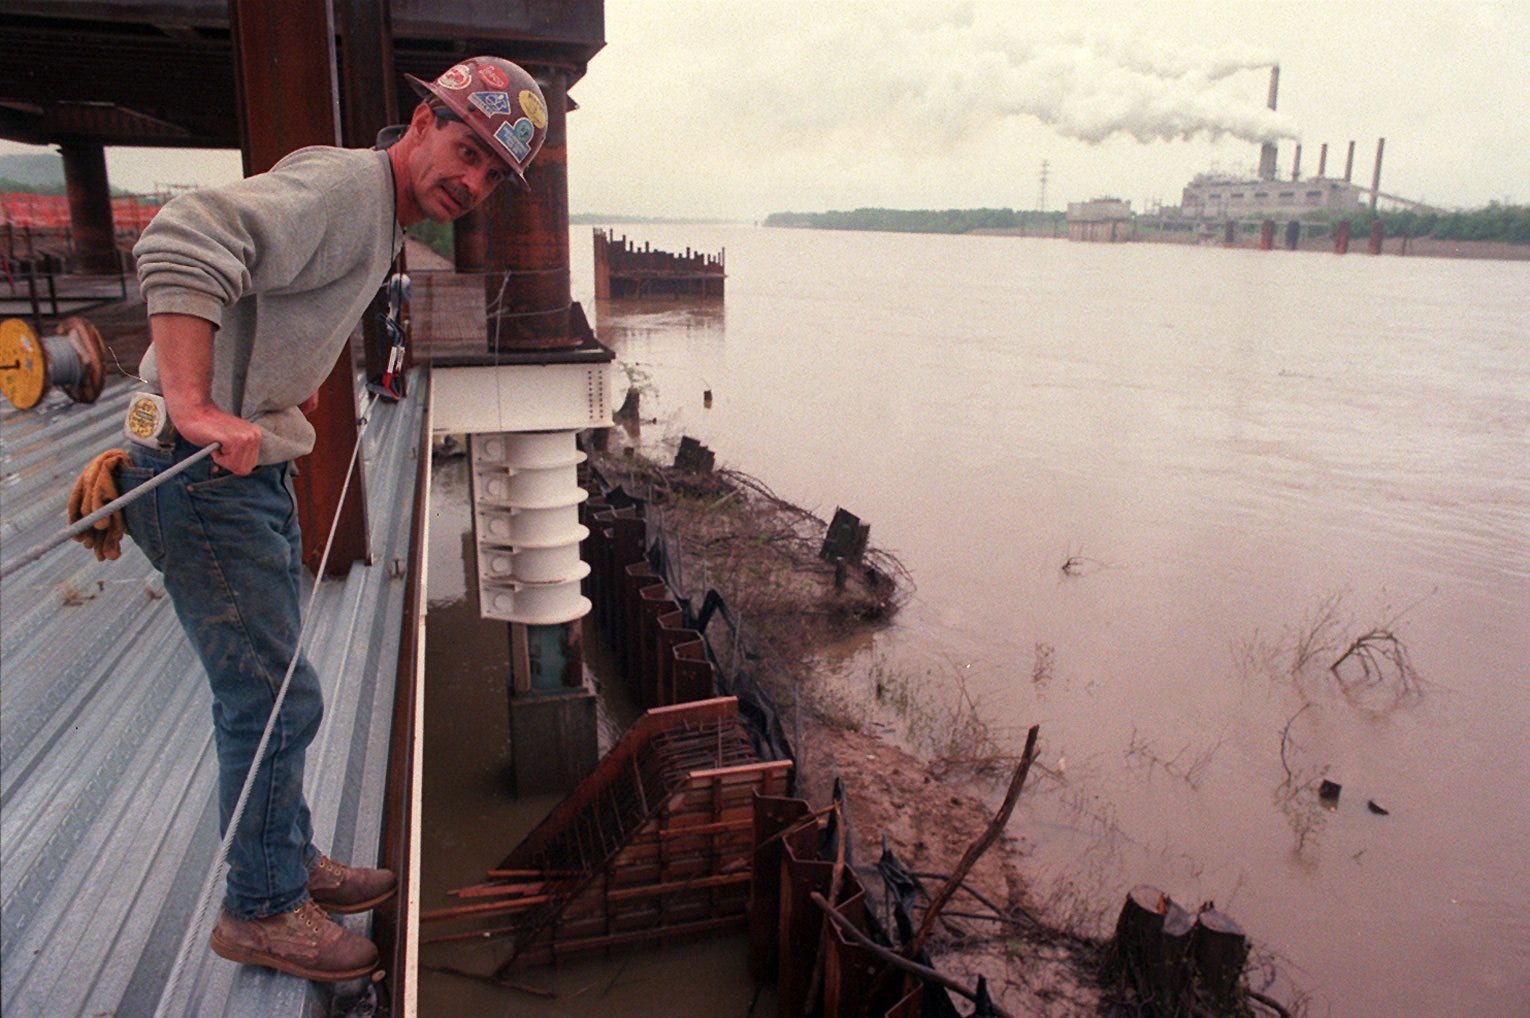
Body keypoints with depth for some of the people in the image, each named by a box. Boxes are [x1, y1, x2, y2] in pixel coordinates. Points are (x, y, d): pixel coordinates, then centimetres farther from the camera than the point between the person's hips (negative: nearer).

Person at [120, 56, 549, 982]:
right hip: (204, 476, -10)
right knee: (276, 697, -2)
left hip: (257, 469, 10)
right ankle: (262, 911, 17)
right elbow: (185, 242, -33)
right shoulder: (341, 187, -18)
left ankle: (293, 864, 37)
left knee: (270, 690, 19)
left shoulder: (381, 228, 15)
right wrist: (196, 407, -39)